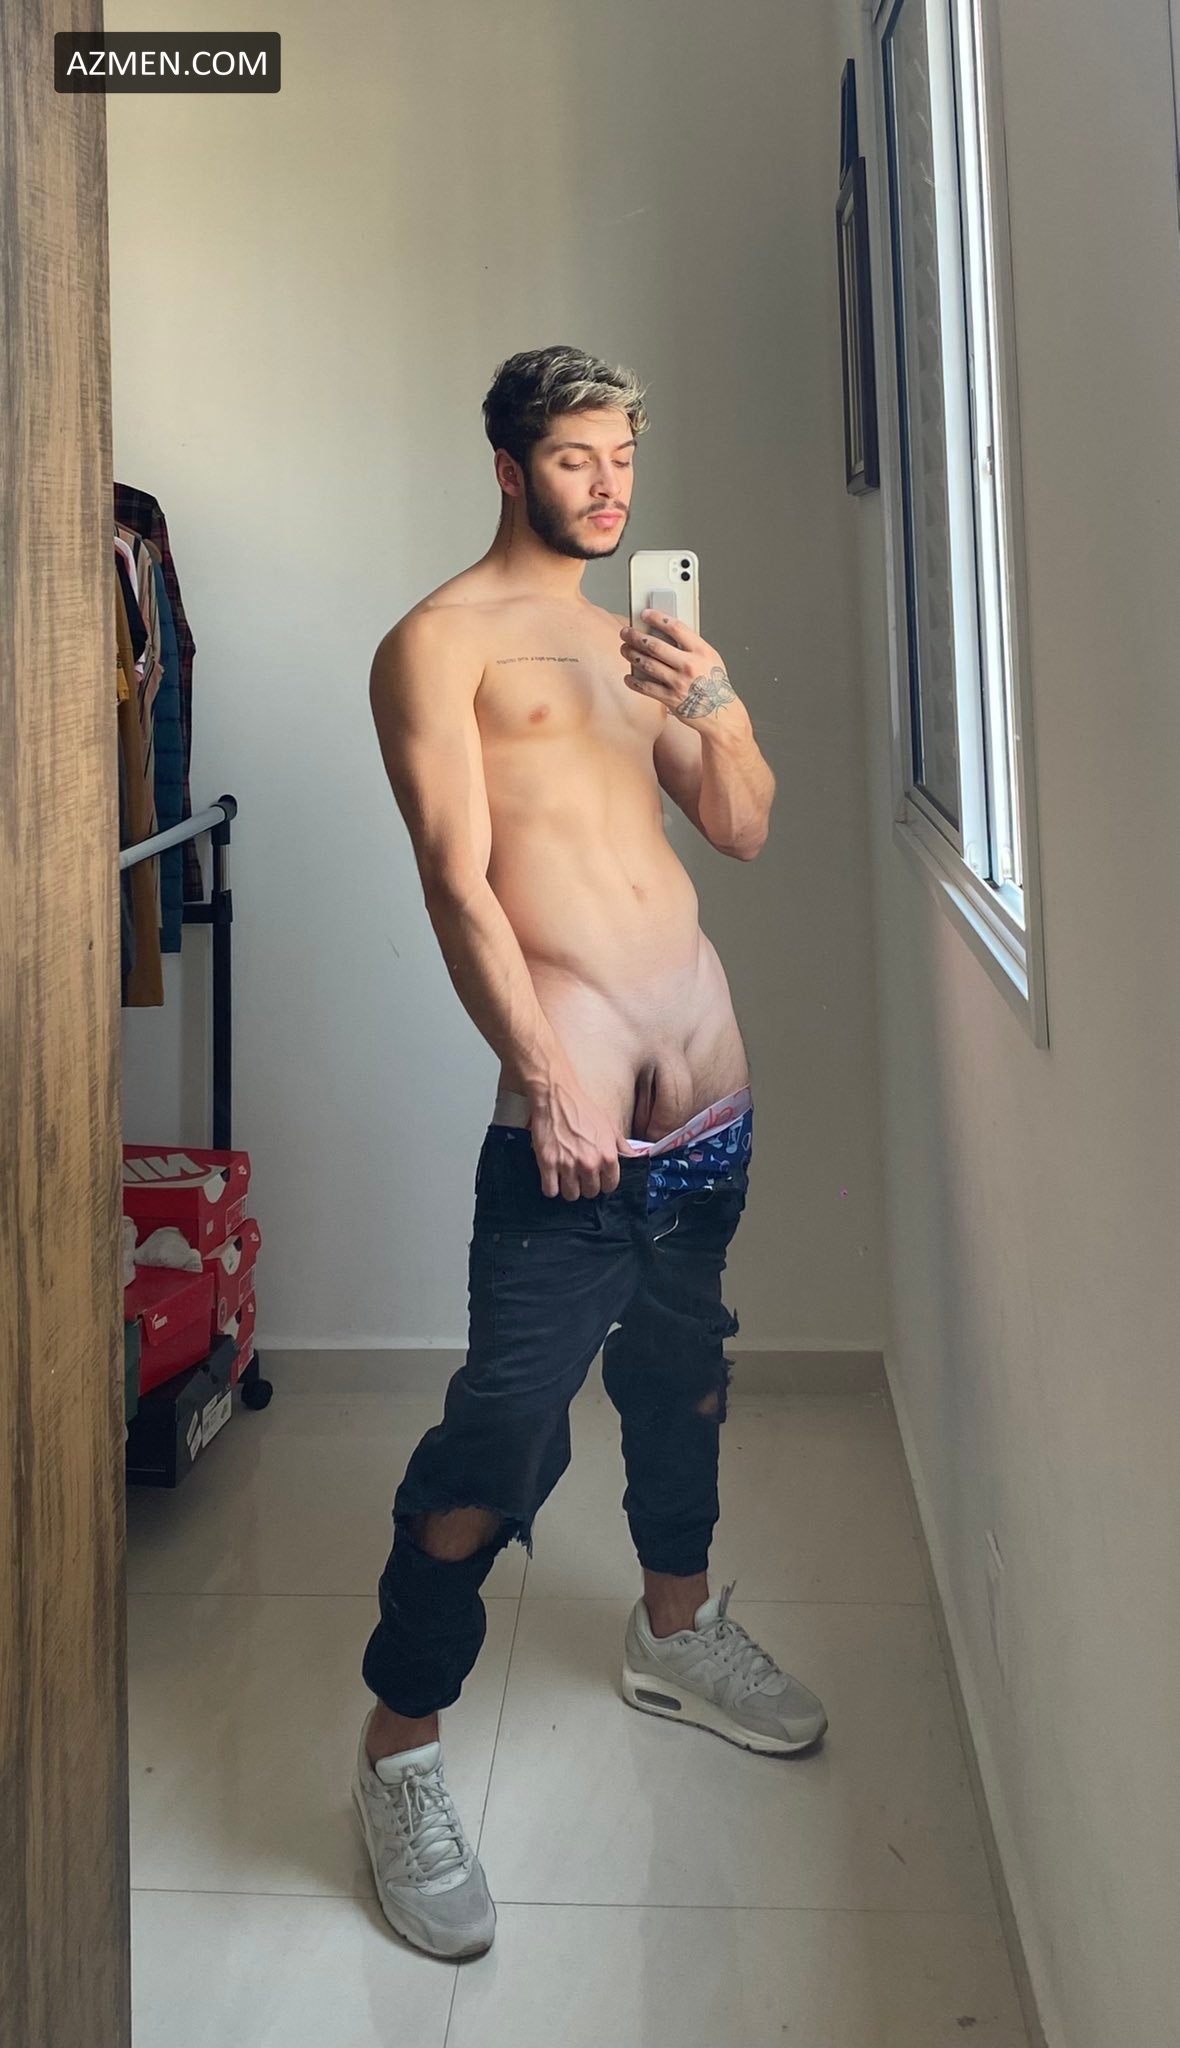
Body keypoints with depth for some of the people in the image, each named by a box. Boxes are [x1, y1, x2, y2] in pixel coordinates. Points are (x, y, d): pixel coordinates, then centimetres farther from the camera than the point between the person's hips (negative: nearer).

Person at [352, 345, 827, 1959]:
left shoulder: (636, 641, 19)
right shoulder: (441, 643, -2)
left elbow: (745, 828, 14)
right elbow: (457, 877, -12)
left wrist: (711, 700, -6)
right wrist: (547, 1078, -20)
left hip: (710, 1084, 8)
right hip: (572, 1109, -7)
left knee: (682, 1371, 21)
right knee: (505, 1435, -9)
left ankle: (676, 1630, 42)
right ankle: (399, 1754, 8)